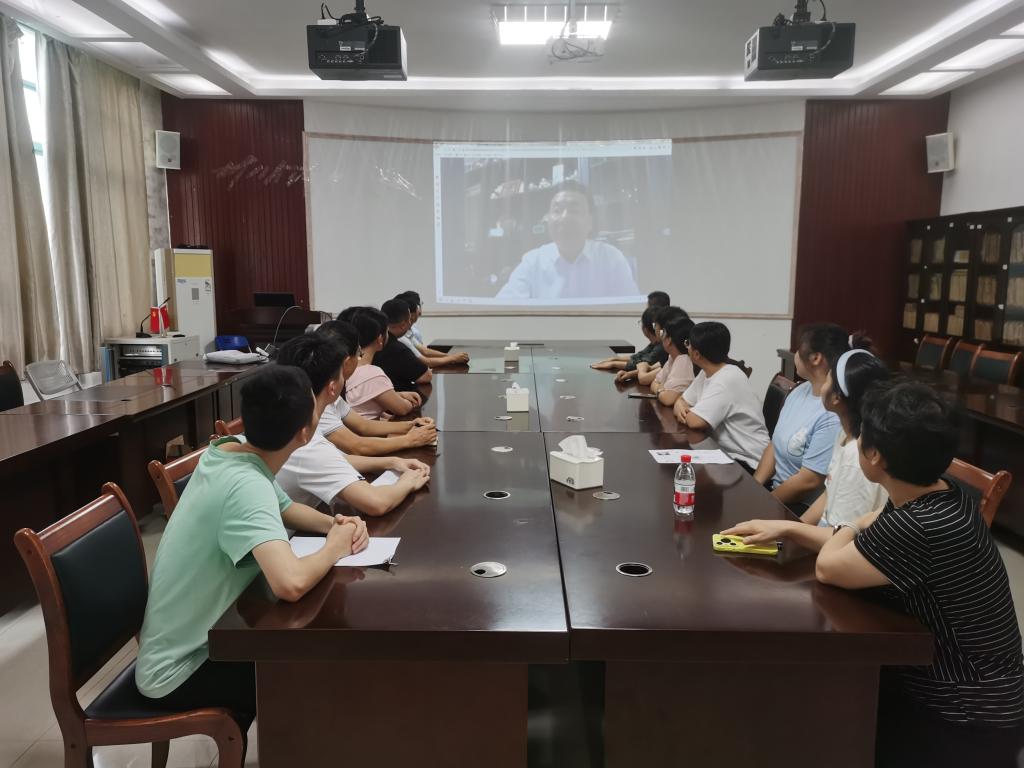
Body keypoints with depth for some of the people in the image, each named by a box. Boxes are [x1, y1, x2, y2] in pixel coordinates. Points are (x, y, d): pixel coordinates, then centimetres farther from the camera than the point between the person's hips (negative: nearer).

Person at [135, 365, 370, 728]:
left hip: (195, 640, 8)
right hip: (179, 671, -8)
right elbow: (291, 583, -48)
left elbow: (285, 508, 14)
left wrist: (334, 523, -7)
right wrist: (334, 548, -25)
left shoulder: (232, 451, -5)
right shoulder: (246, 485, -32)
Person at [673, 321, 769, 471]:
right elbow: (683, 401, 13)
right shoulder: (707, 372, 7)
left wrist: (686, 413, -6)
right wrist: (680, 407, -10)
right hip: (723, 451, 8)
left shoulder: (727, 380, -23)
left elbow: (695, 421, -28)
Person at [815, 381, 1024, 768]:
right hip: (941, 685, 8)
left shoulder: (921, 527, -35)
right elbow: (859, 541, 11)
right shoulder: (935, 496, -5)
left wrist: (846, 530, 0)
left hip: (966, 723, -8)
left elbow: (828, 567, -20)